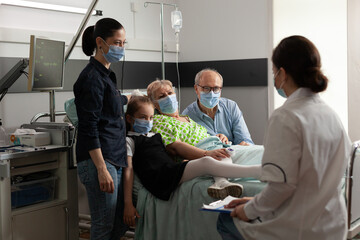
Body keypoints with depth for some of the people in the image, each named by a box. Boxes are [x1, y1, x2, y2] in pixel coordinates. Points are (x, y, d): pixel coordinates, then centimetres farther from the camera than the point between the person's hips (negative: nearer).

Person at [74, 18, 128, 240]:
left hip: (115, 159, 10)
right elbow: (88, 128, -17)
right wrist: (102, 170, -20)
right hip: (99, 160, -10)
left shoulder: (106, 75, 16)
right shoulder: (92, 77, -12)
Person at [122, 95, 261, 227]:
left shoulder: (155, 136, 32)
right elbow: (128, 170, 0)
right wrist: (128, 204, -8)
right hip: (159, 179, -8)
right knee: (206, 163, -25)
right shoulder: (129, 140, 9)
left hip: (173, 171, 8)